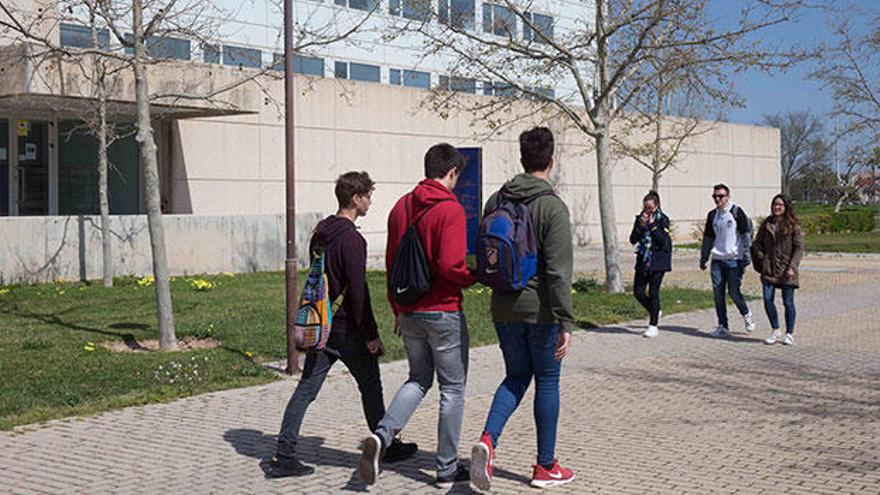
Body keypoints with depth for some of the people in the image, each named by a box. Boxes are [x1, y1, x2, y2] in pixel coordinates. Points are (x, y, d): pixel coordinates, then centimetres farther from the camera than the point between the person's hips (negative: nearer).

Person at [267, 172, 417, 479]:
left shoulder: (320, 232, 11)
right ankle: (388, 447, 22)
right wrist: (371, 334, -15)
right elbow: (357, 290, -20)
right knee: (370, 388, 9)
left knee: (305, 390, 5)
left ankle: (284, 456, 2)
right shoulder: (351, 239, -17)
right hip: (347, 328, -8)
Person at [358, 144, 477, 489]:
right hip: (444, 313, -6)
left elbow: (391, 263, 12)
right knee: (452, 389, 7)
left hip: (410, 314, 6)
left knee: (418, 380, 20)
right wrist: (475, 276, -2)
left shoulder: (401, 207, 8)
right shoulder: (450, 209, -14)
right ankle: (447, 469, 13)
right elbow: (451, 266, -23)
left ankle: (382, 435, -2)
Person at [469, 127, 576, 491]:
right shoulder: (552, 206, -14)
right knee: (547, 382, 9)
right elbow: (558, 272, -19)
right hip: (541, 310, -5)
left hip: (504, 309, 5)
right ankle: (545, 467, 18)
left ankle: (487, 439, -7)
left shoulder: (496, 201, 4)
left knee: (516, 376, 17)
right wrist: (565, 324, -18)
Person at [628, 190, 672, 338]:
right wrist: (641, 225, -12)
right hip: (643, 260, 5)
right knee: (638, 291, 2)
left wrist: (652, 225, -18)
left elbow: (663, 241, -16)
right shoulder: (640, 218, 7)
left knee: (653, 292, -5)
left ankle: (653, 326, 5)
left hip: (658, 261, -5)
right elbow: (633, 240, 1)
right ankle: (654, 312, 28)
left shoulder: (662, 219, -5)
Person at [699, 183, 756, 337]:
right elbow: (708, 238, 20)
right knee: (718, 293, 2)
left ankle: (747, 315, 23)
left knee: (734, 292, -5)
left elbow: (746, 234, -5)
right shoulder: (712, 215, 12)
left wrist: (747, 255, -12)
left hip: (734, 260, -5)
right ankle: (723, 326, 10)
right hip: (717, 260, 5)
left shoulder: (736, 212, -4)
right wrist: (703, 258, 19)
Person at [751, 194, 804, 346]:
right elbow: (757, 243, 17)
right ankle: (775, 331, 12)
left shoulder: (793, 225, -1)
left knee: (788, 302, 1)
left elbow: (799, 247, -4)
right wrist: (761, 260, 3)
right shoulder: (767, 223, 11)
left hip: (786, 269, -3)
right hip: (769, 269, 3)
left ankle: (789, 334, 15)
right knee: (768, 299, -5)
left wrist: (792, 266, -13)